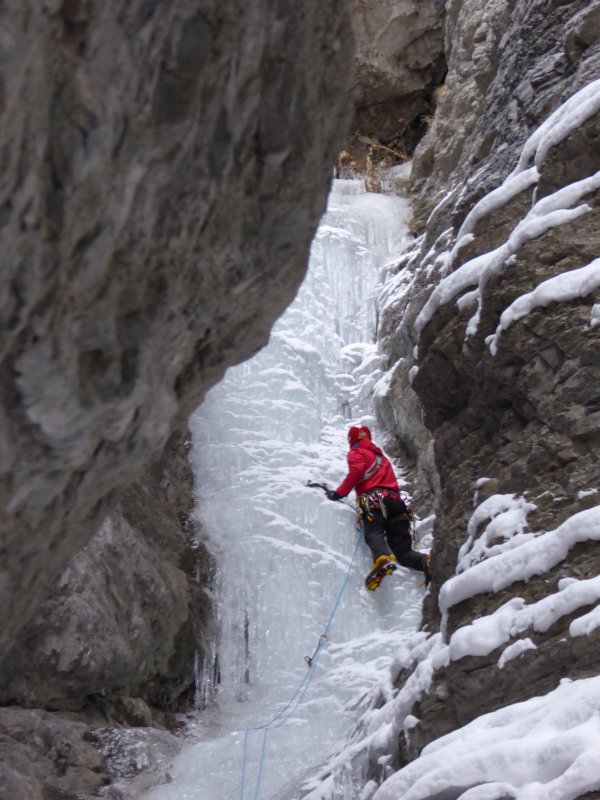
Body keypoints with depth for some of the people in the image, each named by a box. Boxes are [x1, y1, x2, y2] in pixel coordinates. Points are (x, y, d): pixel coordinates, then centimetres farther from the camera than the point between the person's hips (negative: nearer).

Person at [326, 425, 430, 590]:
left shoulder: (356, 453, 14)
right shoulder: (381, 455, 38)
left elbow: (356, 472, -5)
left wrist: (339, 493, -3)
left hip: (374, 499, -6)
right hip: (396, 500, 6)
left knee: (373, 534, -27)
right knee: (401, 550, 0)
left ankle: (383, 559, -59)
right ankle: (426, 562, -30)